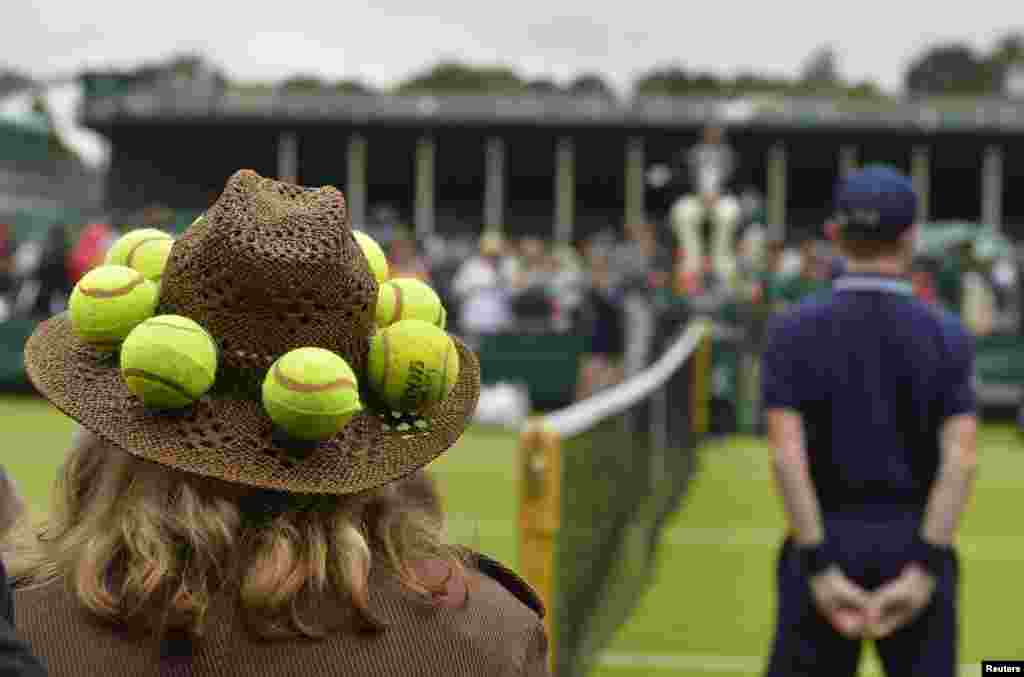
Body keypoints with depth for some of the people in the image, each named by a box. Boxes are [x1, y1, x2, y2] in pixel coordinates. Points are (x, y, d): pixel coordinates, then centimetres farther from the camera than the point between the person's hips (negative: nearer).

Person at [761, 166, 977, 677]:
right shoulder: (946, 335, -1)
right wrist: (924, 569, -14)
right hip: (917, 543, 0)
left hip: (826, 540, 0)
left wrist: (819, 567, -13)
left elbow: (787, 454, -12)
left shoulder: (793, 330, -3)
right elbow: (961, 458, -12)